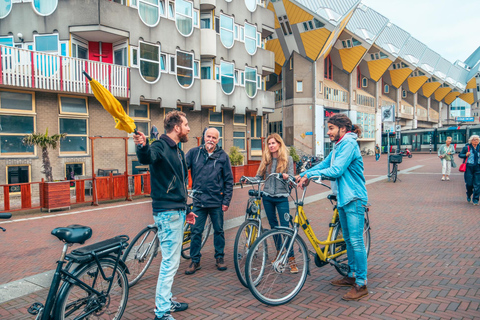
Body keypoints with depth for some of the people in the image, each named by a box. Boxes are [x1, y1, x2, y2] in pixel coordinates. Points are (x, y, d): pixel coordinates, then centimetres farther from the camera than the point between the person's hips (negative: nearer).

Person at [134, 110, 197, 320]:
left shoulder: (177, 151, 16)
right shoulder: (160, 146, -13)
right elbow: (147, 158, -38)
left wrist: (185, 210, 24)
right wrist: (143, 147, -60)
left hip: (176, 211, 10)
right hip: (167, 212, -10)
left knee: (172, 260, 18)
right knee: (170, 262, -5)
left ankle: (166, 301, 33)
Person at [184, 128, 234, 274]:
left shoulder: (222, 156, 0)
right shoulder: (194, 153, 1)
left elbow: (229, 180, 2)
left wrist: (226, 201, -2)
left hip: (217, 202, 0)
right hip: (199, 201, 0)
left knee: (219, 231, 11)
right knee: (196, 232, 5)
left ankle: (219, 257, 28)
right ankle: (195, 261, 19)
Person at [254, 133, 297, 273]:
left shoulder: (287, 159, 0)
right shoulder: (266, 160, 8)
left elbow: (291, 177, -5)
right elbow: (259, 177, 7)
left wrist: (287, 177, -27)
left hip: (281, 197, -4)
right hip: (267, 197, 4)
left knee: (285, 227, -9)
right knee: (273, 225, 13)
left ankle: (291, 259, -4)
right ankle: (279, 252, 29)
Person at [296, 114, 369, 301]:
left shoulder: (349, 144, -16)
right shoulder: (338, 145, 15)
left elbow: (336, 170, -24)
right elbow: (324, 164, 14)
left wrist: (310, 174, -23)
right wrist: (302, 175, 3)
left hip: (353, 198, -10)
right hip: (343, 197, 10)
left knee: (356, 240, -7)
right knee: (348, 239, 17)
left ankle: (361, 284, 1)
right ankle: (352, 275, 29)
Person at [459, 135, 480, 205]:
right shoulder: (466, 148, 1)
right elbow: (460, 155, 7)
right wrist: (465, 155, -11)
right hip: (468, 167, -2)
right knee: (469, 183, 2)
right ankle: (469, 196, 30)